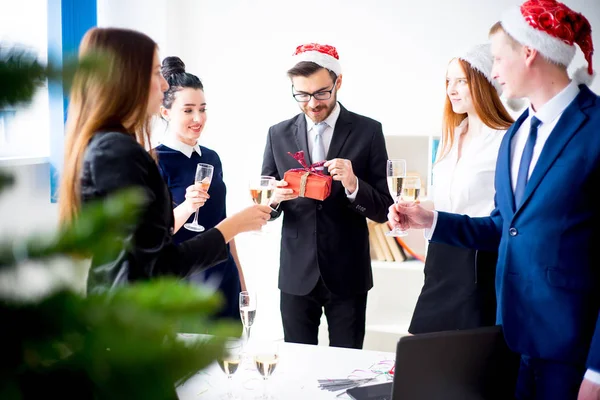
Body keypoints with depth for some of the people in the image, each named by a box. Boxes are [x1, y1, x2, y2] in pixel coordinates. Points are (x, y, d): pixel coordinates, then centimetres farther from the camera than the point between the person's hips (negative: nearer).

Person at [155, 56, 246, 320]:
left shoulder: (212, 158, 8)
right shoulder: (156, 162, -11)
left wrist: (240, 279, 15)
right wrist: (186, 207, -32)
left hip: (224, 281, 6)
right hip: (181, 286, -6)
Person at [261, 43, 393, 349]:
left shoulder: (367, 131, -3)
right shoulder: (279, 135, 4)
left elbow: (383, 209, -4)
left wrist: (353, 185, -23)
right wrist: (273, 198, -16)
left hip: (348, 274, -2)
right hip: (297, 274, 2)